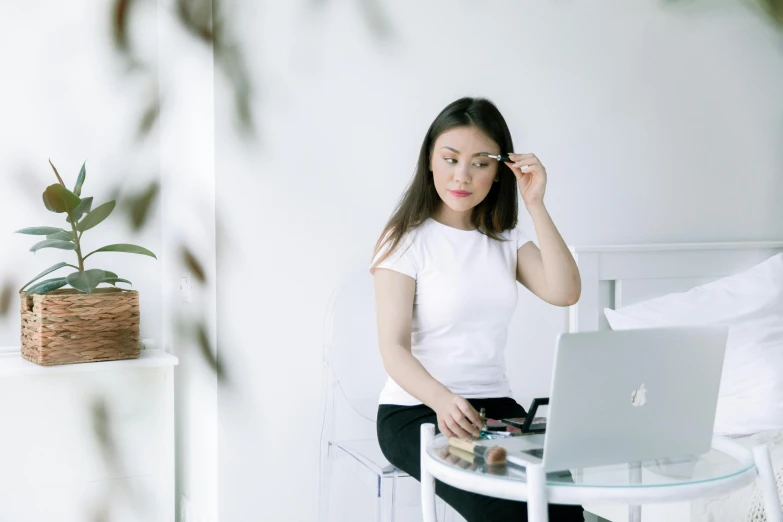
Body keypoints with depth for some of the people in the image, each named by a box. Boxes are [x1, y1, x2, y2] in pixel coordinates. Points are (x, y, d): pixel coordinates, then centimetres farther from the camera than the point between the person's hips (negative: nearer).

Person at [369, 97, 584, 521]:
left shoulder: (505, 239, 12)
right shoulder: (408, 240, -4)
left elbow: (565, 293, -6)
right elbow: (394, 348, -13)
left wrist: (536, 205, -10)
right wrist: (442, 399, -33)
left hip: (494, 404, 4)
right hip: (416, 410, -4)